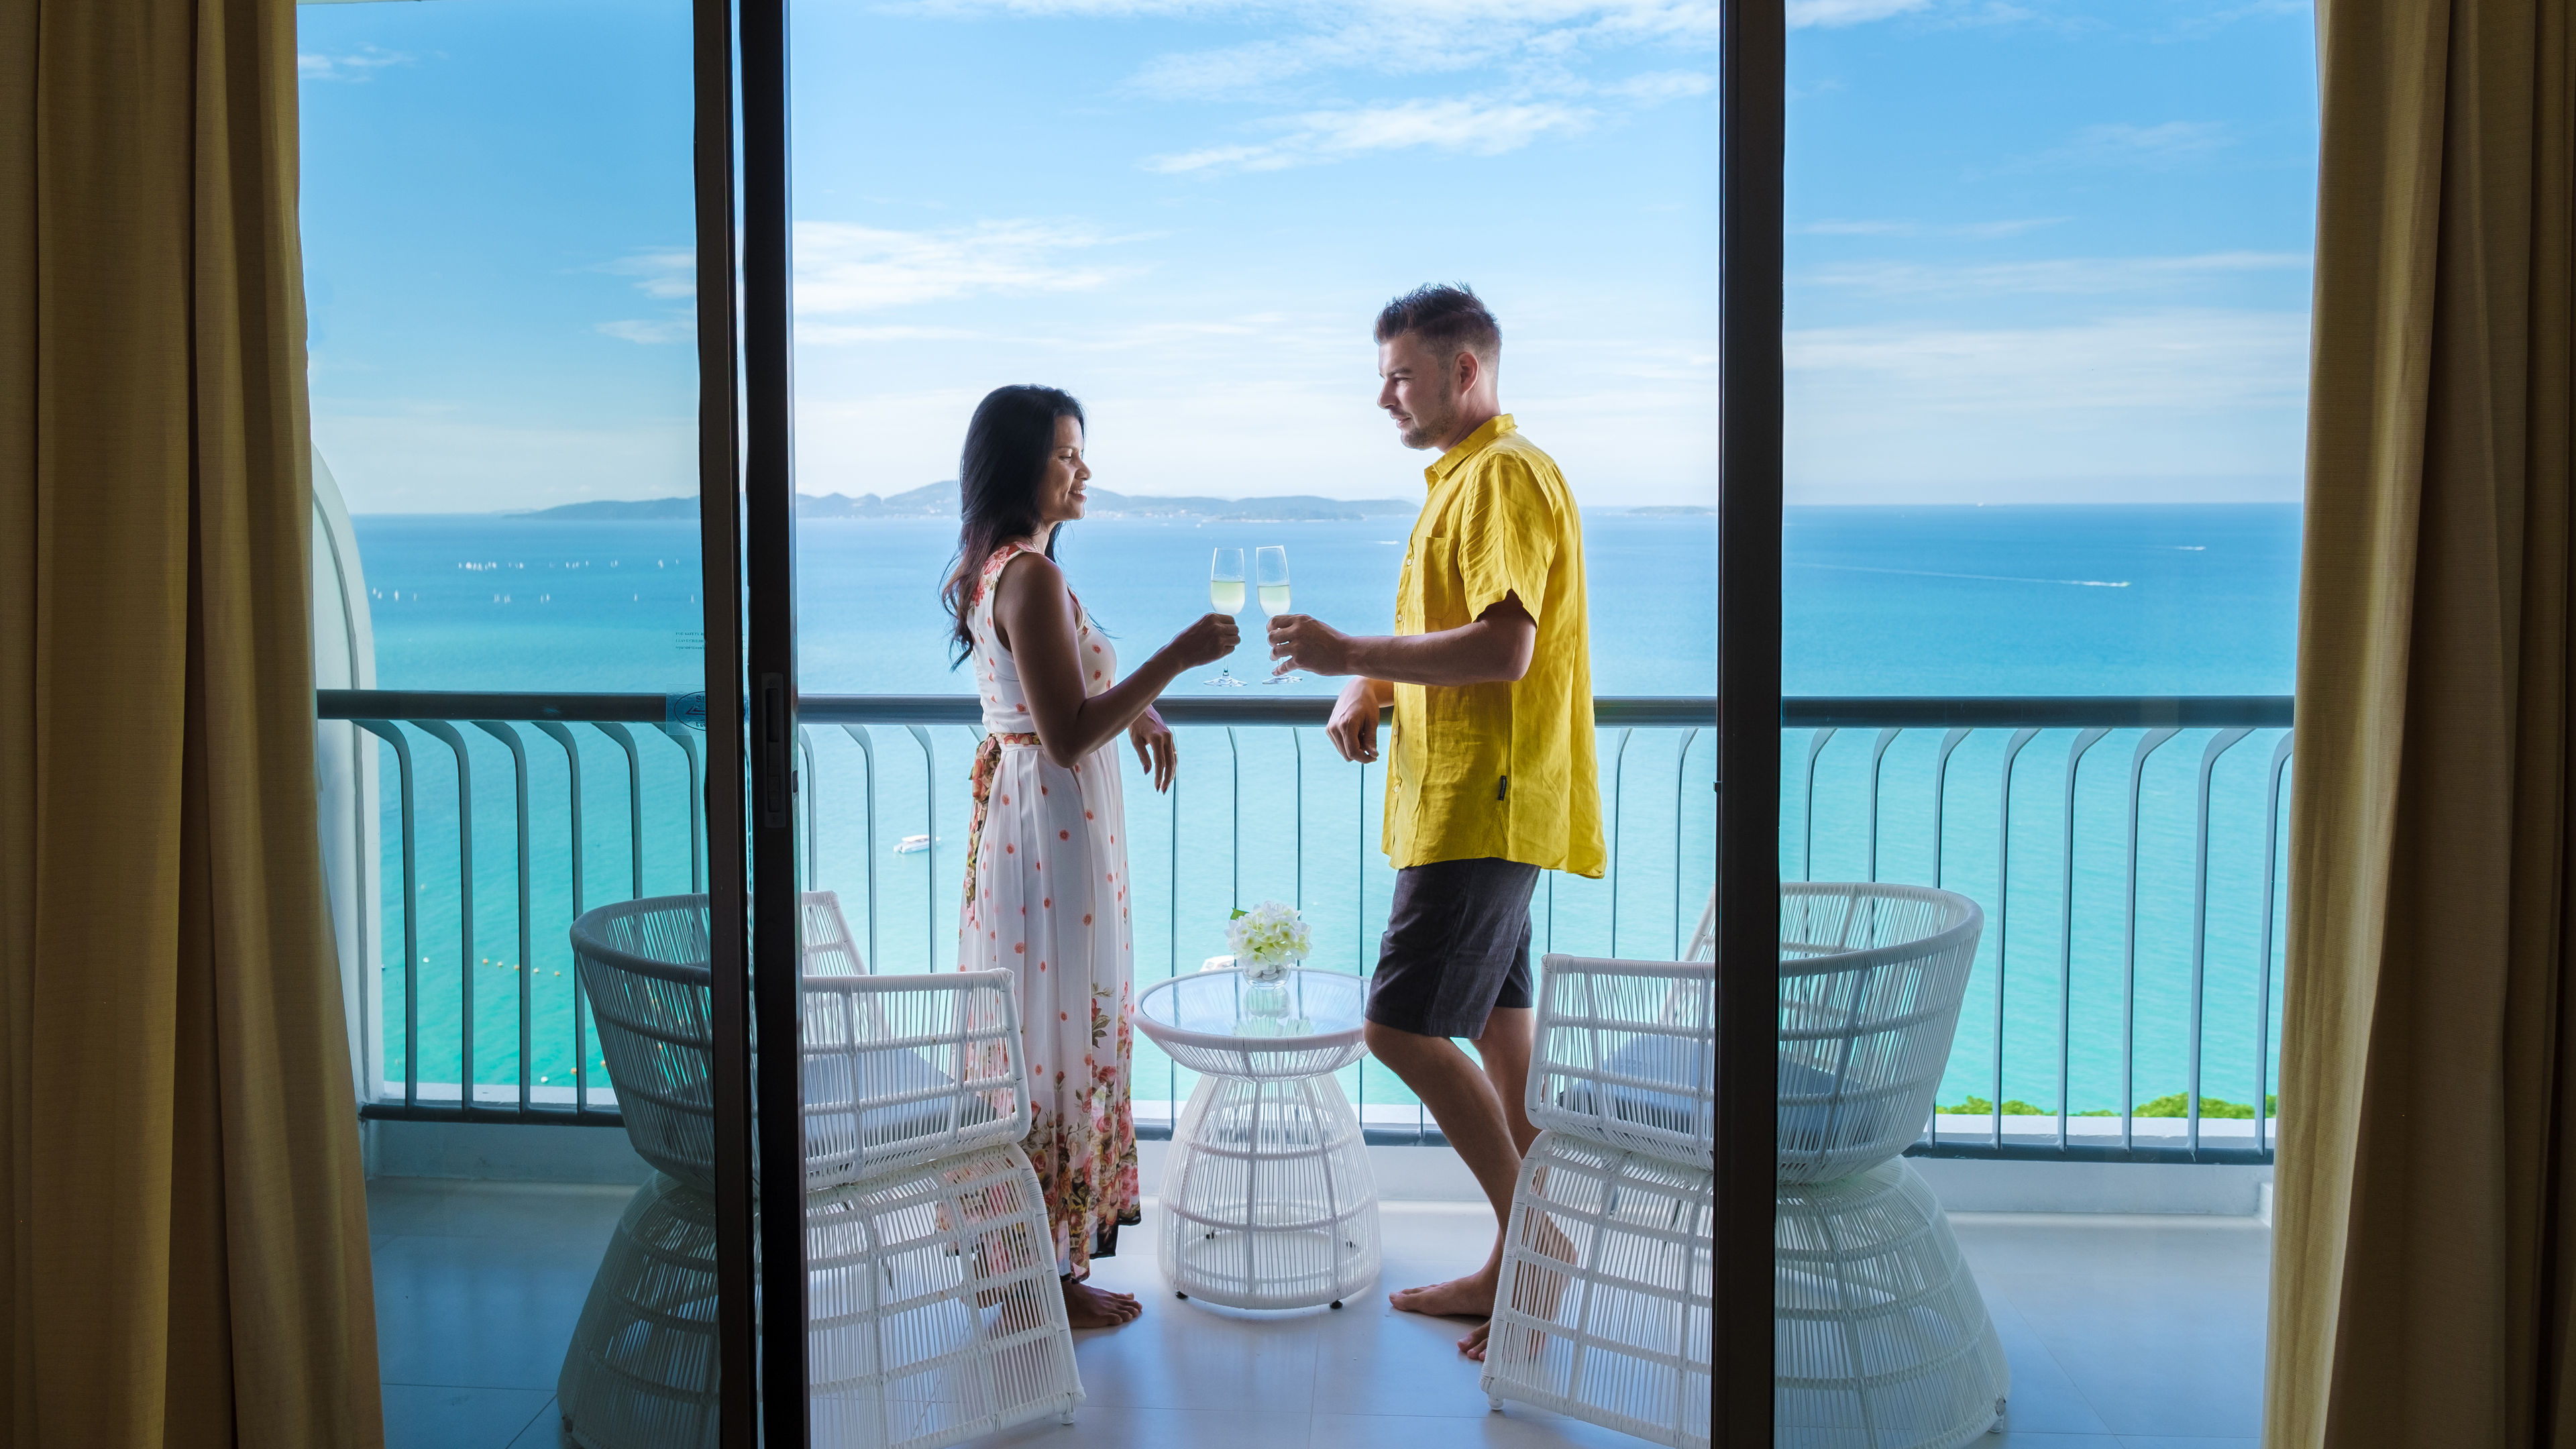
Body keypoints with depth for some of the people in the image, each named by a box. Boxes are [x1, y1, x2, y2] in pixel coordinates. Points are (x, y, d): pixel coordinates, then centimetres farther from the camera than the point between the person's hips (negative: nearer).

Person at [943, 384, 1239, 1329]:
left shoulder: (992, 567, 12)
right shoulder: (1032, 576, -20)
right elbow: (1067, 737, -24)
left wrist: (1133, 710, 12)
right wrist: (1174, 659, -23)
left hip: (1010, 810, 10)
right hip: (1052, 828, -10)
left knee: (1023, 1030, 16)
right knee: (1059, 1031, -1)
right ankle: (1049, 1275, 9)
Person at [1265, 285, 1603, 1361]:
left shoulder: (1506, 476, -13)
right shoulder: (1461, 479, 20)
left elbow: (1504, 648, -23)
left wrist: (1351, 653, -19)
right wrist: (1365, 688, 6)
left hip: (1485, 804, -10)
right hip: (1462, 800, 10)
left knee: (1404, 1027, -11)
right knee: (1496, 1038, 12)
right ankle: (1517, 1268, 20)